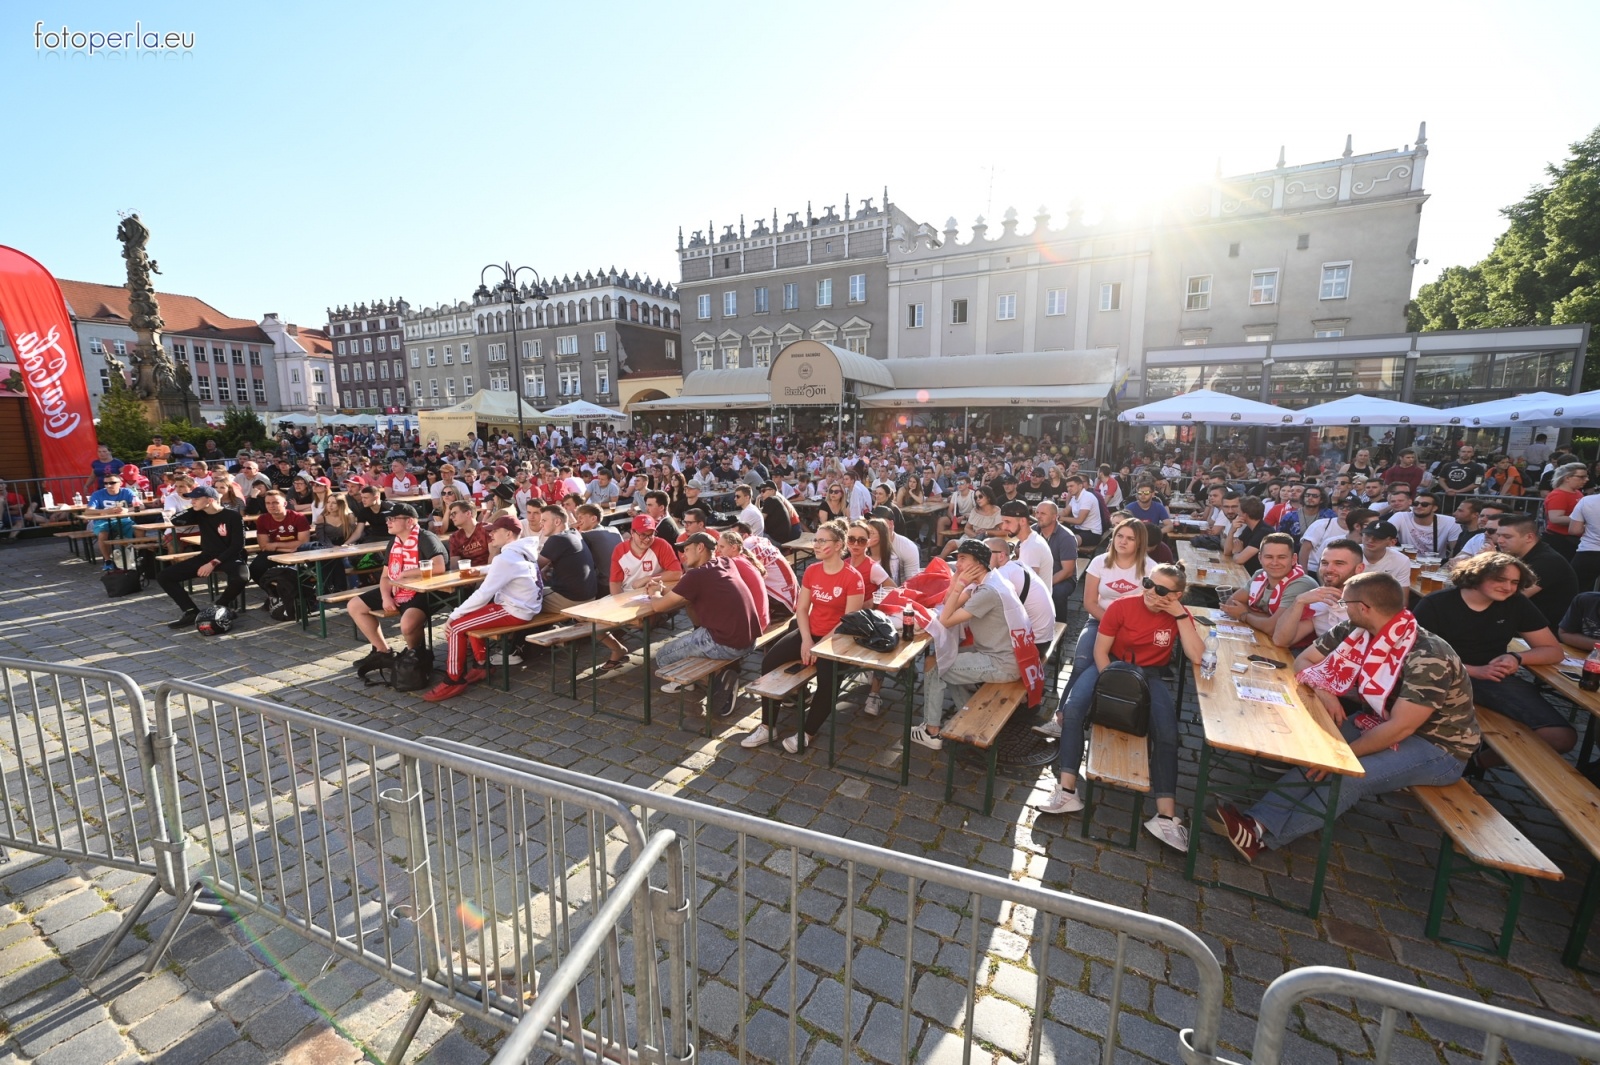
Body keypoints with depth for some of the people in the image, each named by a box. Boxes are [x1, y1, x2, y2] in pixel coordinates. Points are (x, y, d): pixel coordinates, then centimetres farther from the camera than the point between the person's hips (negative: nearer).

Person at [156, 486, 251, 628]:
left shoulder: (233, 516, -13)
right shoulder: (200, 515, 6)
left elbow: (238, 545, -16)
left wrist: (214, 563, -20)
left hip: (228, 557, -7)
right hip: (205, 557, 7)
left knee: (241, 577, -39)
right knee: (163, 577, -2)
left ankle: (218, 608, -12)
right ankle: (192, 612, -2)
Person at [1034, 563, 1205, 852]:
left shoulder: (1179, 616, -7)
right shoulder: (1122, 606, -12)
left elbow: (1197, 656, -22)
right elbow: (1100, 650, -8)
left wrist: (1180, 615, -24)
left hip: (1149, 675, 1)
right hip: (1110, 666, -1)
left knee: (1167, 733, -24)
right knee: (1073, 709, -26)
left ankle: (1166, 817, -18)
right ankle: (1066, 791, -24)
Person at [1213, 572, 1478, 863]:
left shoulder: (1427, 658, -28)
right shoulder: (1355, 632, -8)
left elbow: (1400, 728, -29)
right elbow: (1303, 660, 1)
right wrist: (1323, 692, -18)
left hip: (1439, 746, -7)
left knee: (1348, 774, -29)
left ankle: (1265, 836, -26)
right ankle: (1260, 821, -27)